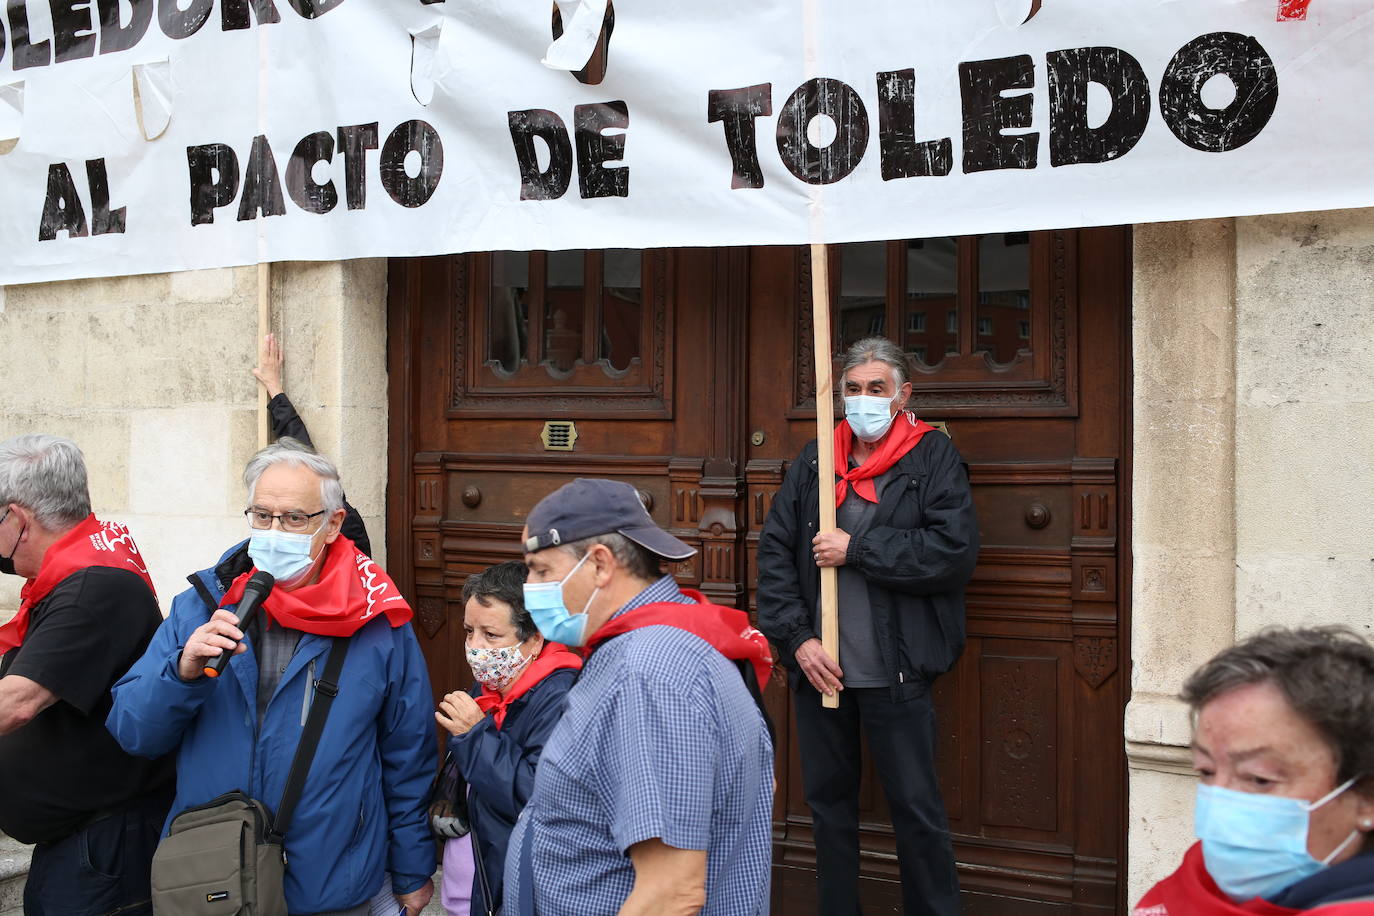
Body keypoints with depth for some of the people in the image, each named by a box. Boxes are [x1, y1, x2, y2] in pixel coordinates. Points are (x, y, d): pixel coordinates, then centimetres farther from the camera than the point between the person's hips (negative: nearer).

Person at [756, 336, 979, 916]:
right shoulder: (814, 461, 9)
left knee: (916, 808, 3)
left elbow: (955, 550, -16)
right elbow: (775, 553, 5)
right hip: (817, 667, 4)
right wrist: (797, 638, -6)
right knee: (828, 801, 15)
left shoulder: (934, 457, -3)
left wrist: (856, 549, -15)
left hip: (894, 671, -4)